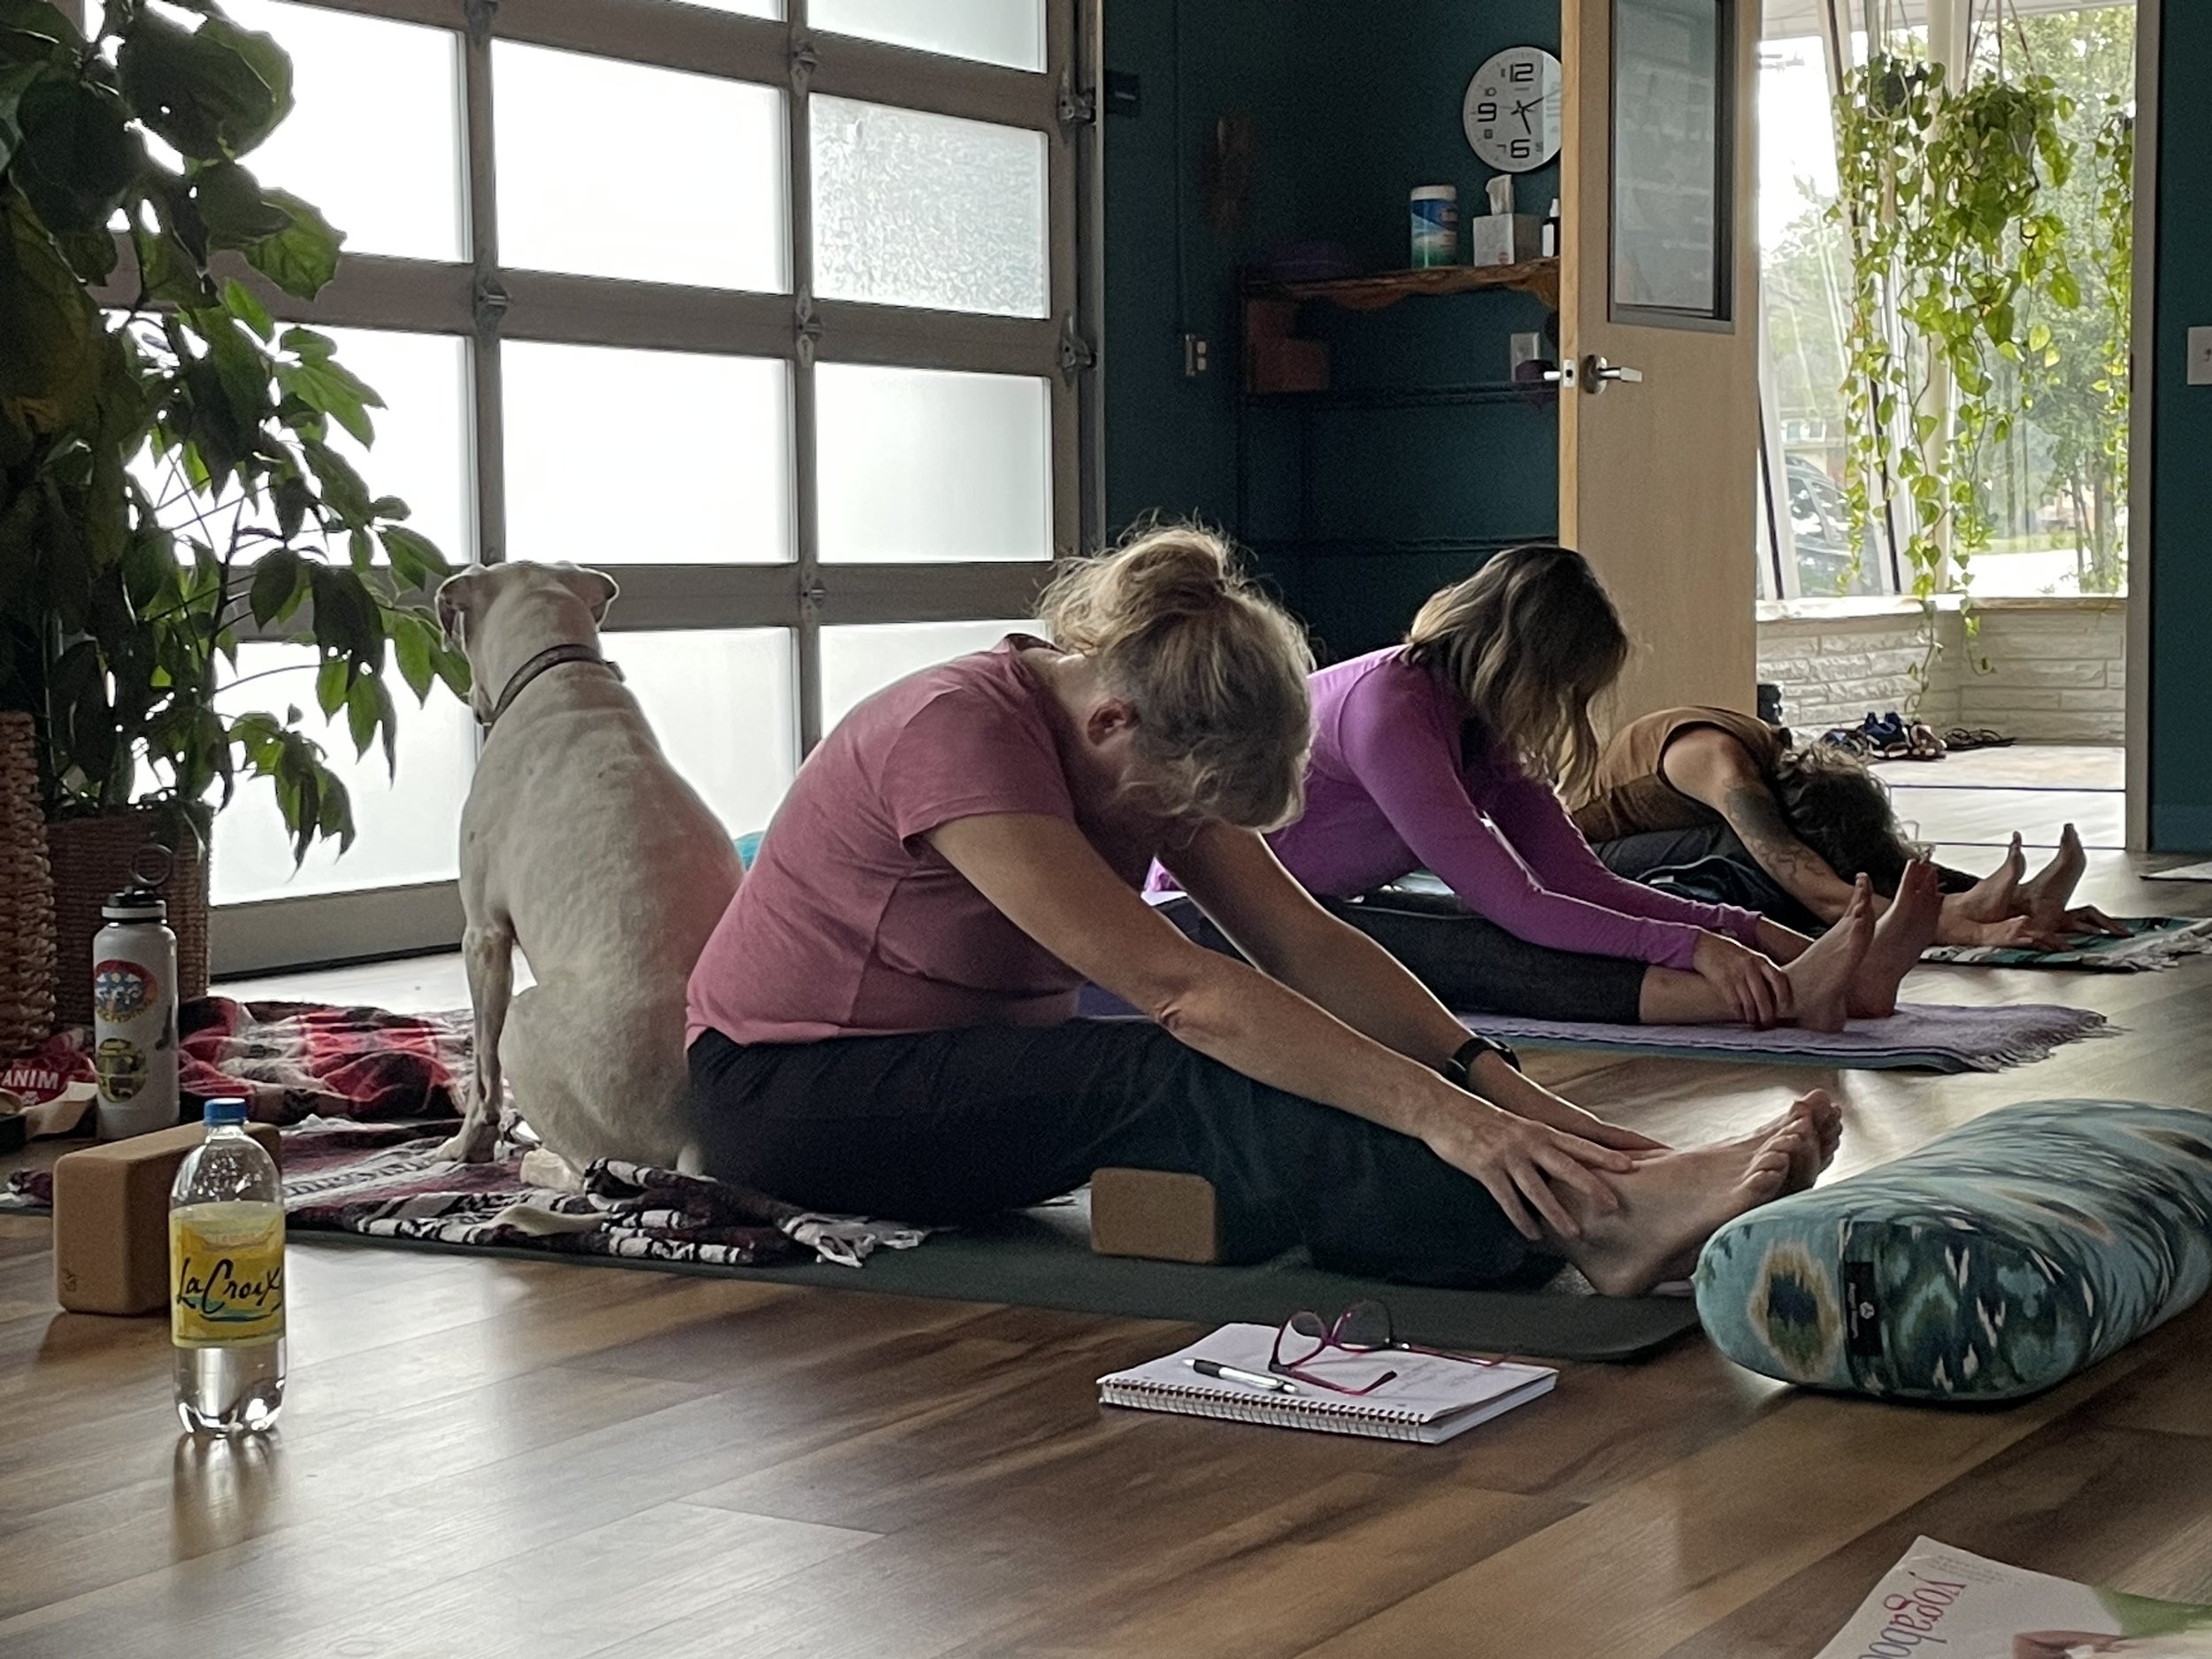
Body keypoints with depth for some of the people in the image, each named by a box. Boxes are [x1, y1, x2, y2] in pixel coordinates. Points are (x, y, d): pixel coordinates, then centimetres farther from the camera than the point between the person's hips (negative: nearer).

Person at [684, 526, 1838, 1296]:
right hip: (787, 1093, -8)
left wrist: (1504, 1091, -20)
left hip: (978, 1070, 8)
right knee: (1184, 1083, -31)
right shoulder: (961, 735, -28)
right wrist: (1436, 1112, -40)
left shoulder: (1147, 741, -1)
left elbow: (1305, 941, -8)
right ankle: (1588, 1220, -42)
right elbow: (1181, 986, -35)